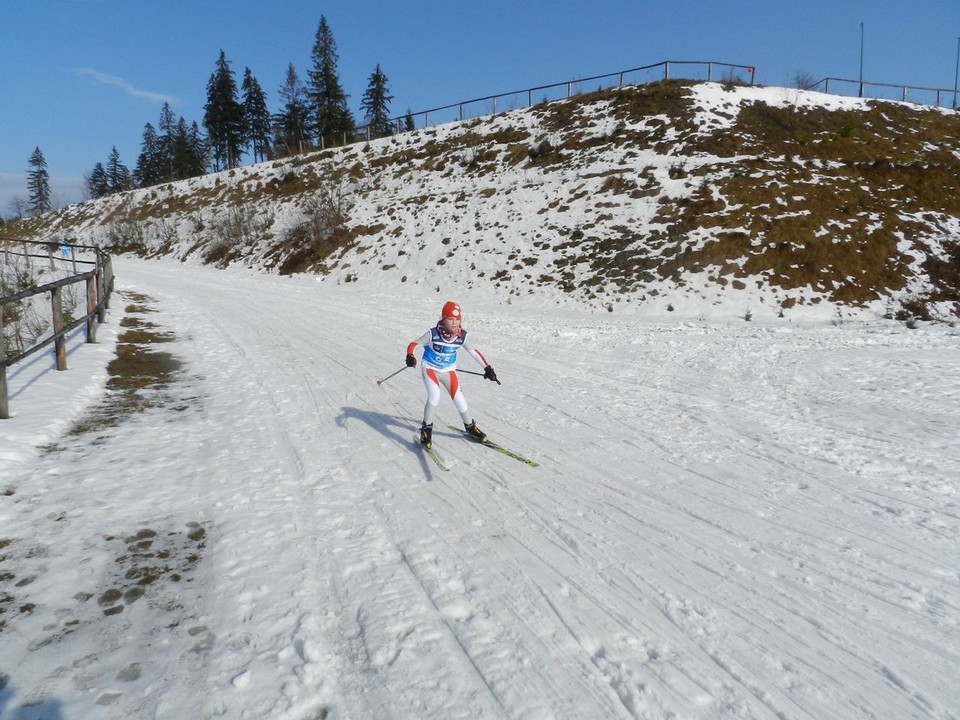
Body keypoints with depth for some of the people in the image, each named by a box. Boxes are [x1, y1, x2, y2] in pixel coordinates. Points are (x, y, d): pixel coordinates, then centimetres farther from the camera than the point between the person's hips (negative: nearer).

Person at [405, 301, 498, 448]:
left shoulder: (462, 336, -16)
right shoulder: (433, 334, -24)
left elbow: (474, 352, -6)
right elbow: (413, 344, -19)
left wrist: (487, 368, -11)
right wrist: (410, 356, -40)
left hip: (448, 371, 3)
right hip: (430, 368, -3)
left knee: (459, 400, -2)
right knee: (434, 396, -26)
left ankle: (470, 427, 25)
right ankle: (426, 428, -6)